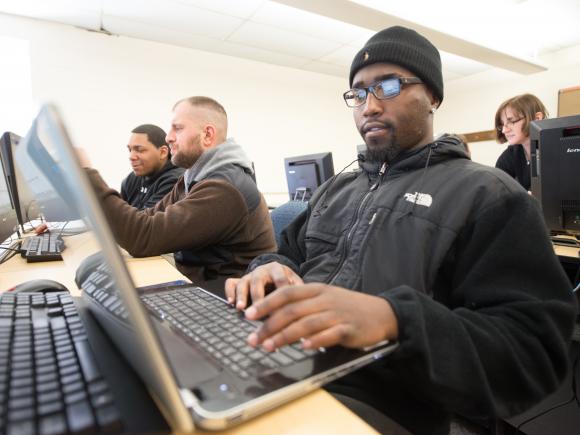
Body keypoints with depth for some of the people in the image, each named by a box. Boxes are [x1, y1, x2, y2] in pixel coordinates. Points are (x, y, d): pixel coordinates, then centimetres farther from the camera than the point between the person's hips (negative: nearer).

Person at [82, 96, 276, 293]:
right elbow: (150, 219, 4)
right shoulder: (195, 179, 10)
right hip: (195, 284, 8)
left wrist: (87, 175, -19)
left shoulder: (223, 190, -23)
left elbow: (143, 238, -25)